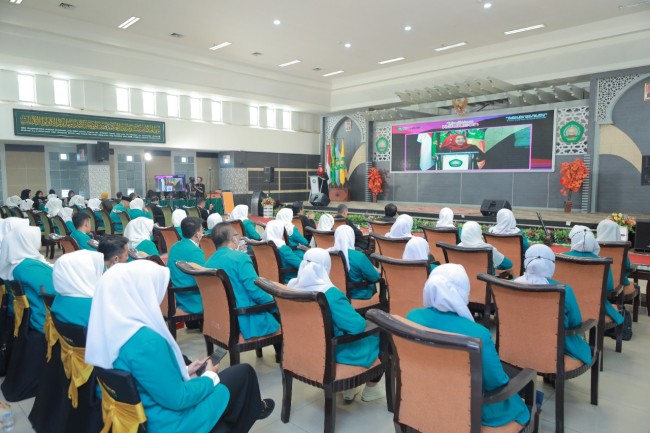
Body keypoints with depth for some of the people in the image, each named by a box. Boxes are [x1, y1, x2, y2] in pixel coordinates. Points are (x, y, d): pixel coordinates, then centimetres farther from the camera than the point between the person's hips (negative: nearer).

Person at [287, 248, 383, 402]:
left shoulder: (292, 286, -8)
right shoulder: (330, 294, -29)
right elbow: (357, 326, -29)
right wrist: (362, 319, -6)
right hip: (332, 351, -7)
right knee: (380, 337, 15)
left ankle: (349, 389, 36)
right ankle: (370, 390, 30)